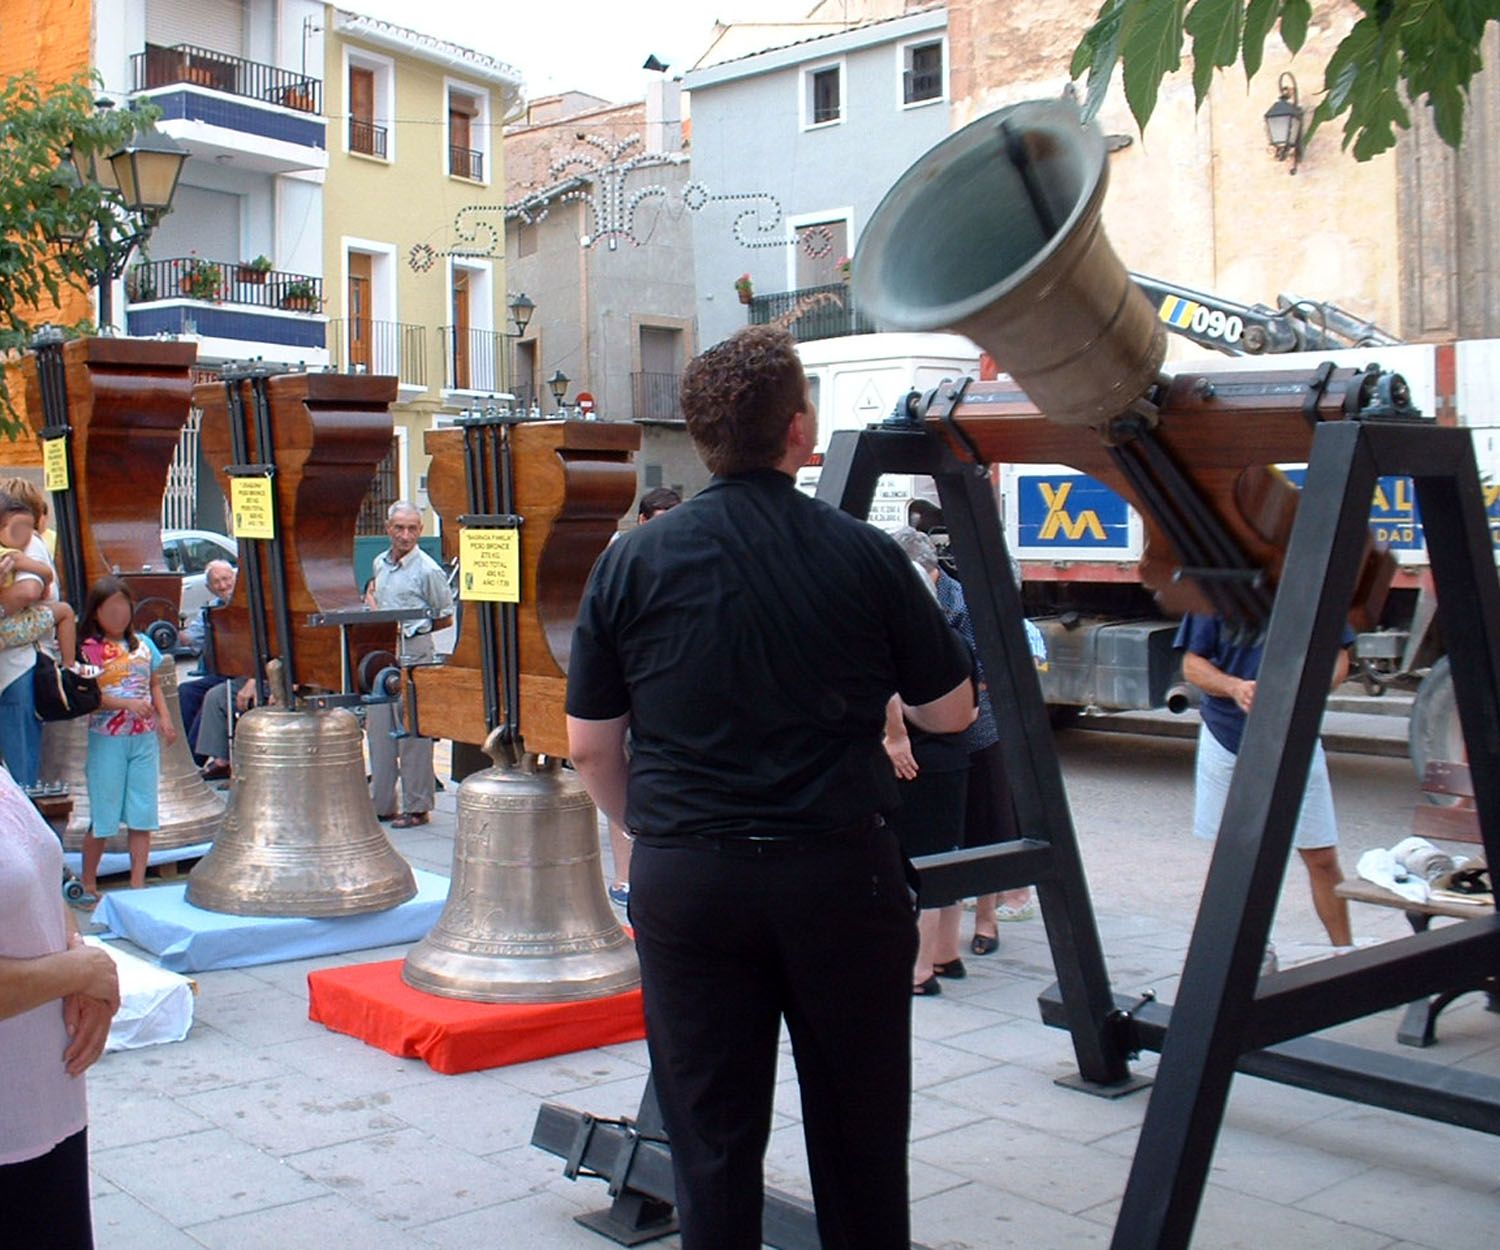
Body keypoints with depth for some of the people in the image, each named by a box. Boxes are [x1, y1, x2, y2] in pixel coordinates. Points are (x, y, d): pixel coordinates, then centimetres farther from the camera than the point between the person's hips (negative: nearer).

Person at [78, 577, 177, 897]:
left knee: (142, 816, 4)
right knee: (104, 815, 3)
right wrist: (126, 704, -24)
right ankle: (88, 882, 20)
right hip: (107, 739, -4)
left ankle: (137, 884, 10)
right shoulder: (89, 649, -6)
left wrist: (164, 718, 2)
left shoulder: (143, 644, 8)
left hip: (144, 738, 4)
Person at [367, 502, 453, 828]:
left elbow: (445, 618, -1)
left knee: (413, 734, -2)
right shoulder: (380, 564, 13)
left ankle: (417, 807, 6)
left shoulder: (427, 570, -7)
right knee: (379, 730, 10)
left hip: (414, 655, -7)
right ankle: (381, 803, 19)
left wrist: (409, 631, -5)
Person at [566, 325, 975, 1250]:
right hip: (839, 871, -1)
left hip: (686, 879, 1)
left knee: (713, 1140, 12)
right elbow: (951, 711, 5)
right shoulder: (864, 555, -6)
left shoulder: (634, 562, -3)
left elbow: (590, 746, 2)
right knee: (859, 1136, 15)